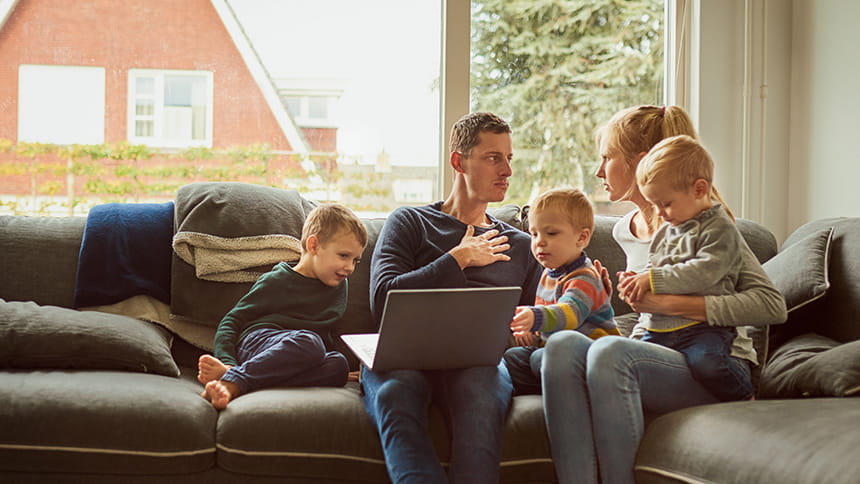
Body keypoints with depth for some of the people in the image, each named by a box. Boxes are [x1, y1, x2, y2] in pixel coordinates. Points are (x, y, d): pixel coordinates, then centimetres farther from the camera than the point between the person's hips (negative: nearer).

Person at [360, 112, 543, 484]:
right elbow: (382, 300, 4)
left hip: (480, 360, 1)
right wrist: (460, 259, 8)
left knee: (481, 392, -38)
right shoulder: (409, 223, 21)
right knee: (395, 389, -39)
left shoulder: (519, 246, 31)